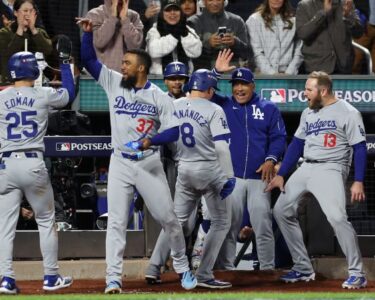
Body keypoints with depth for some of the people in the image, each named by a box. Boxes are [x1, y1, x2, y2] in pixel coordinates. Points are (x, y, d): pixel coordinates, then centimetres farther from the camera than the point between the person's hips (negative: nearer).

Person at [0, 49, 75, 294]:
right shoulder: (43, 95, -1)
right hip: (33, 164, -1)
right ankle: (51, 278, 13)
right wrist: (65, 64, 26)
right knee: (46, 221, 12)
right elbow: (70, 93, 17)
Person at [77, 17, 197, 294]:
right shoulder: (114, 83, 3)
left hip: (149, 164, -2)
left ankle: (182, 267, 22)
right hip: (120, 164, 2)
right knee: (116, 222, -3)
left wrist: (151, 140, -24)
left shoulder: (159, 97, -5)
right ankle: (113, 278, -4)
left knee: (168, 217, 4)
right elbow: (89, 59, 2)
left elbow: (174, 131, -7)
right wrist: (88, 32, -11)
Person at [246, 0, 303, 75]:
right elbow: (256, 52, -2)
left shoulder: (293, 21, 12)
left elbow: (298, 52, 8)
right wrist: (271, 73, -12)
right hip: (264, 74, -1)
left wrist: (289, 73, -6)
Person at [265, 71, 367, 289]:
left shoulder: (348, 113, -7)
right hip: (305, 170, 8)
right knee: (282, 211, 5)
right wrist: (281, 175, 13)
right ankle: (303, 269, 13)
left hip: (330, 169, -8)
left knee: (337, 217, -25)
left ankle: (357, 273, -16)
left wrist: (358, 181, -17)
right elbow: (297, 145, 19)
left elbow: (360, 148, -9)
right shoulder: (308, 113, 14)